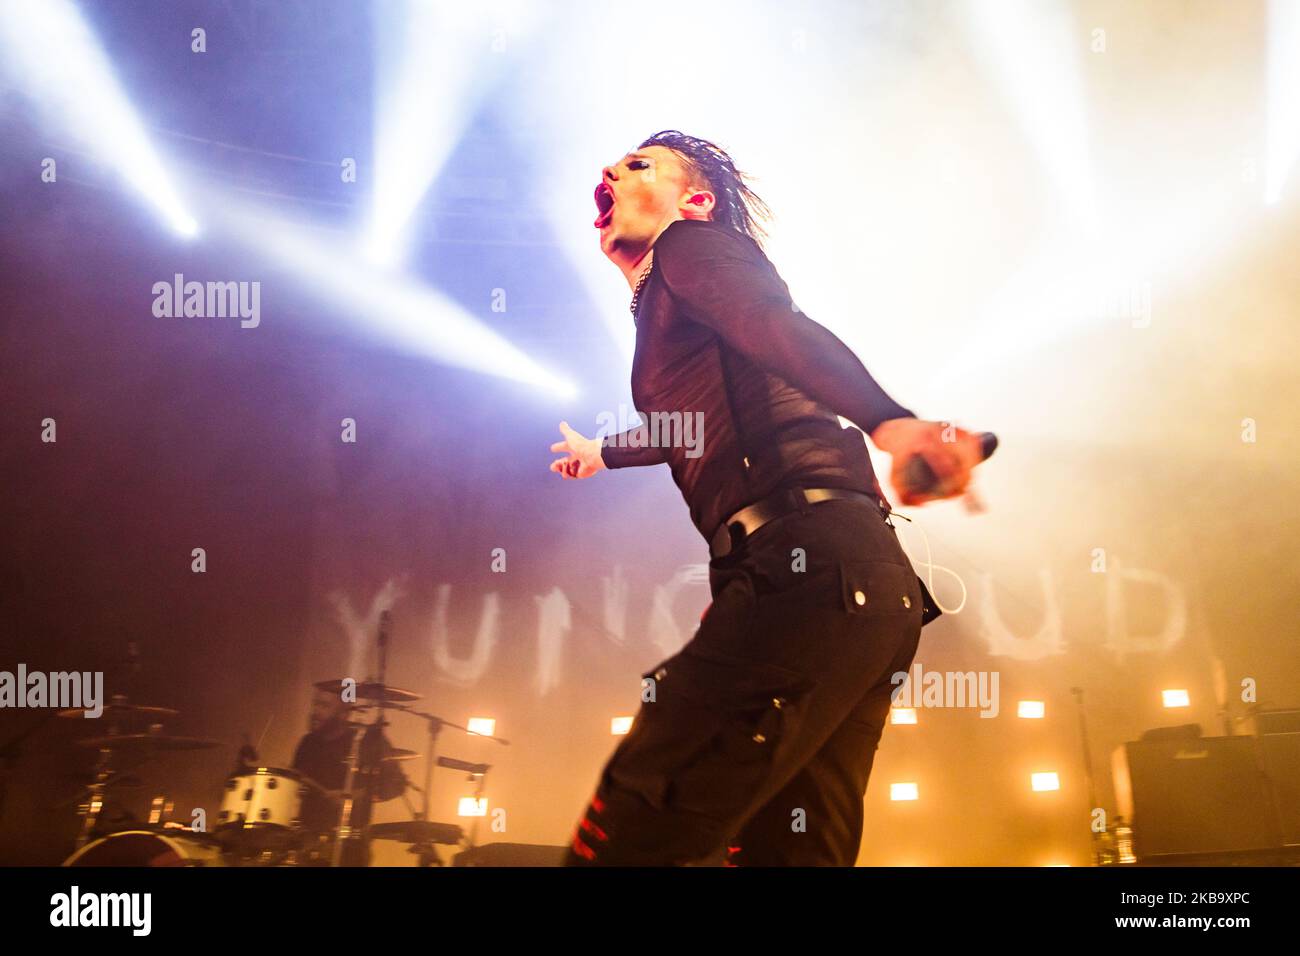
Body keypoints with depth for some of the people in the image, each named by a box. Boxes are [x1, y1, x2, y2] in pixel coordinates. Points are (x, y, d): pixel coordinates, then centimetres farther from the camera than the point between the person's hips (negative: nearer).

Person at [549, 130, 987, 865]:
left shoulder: (691, 244, 8)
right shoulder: (672, 303, 33)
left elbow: (785, 330, -15)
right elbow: (692, 431, 54)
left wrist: (888, 421, -35)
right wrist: (603, 453, 76)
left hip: (807, 567, -10)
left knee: (623, 840, -16)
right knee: (784, 853, 8)